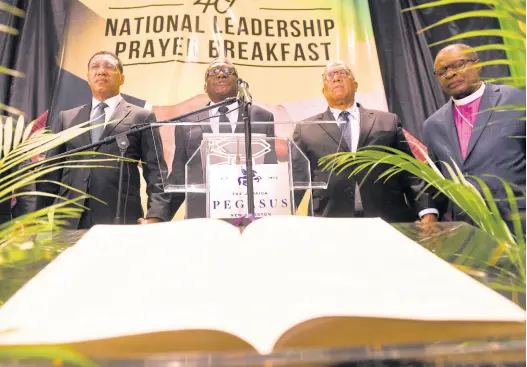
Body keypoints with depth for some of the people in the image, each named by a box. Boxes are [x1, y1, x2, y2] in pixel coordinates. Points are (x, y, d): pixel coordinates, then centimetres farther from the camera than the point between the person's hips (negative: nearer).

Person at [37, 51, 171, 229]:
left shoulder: (142, 117, 8)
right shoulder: (66, 118, 18)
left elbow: (156, 173, 0)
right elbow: (51, 171, 15)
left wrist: (156, 216, -14)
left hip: (121, 221, -2)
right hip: (69, 221, 3)